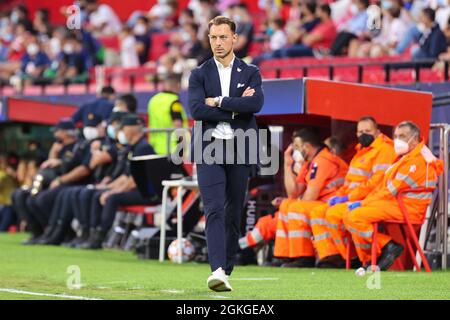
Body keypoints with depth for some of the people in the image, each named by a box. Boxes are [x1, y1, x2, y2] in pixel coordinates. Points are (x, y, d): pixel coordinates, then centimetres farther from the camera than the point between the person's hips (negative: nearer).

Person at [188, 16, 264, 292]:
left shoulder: (251, 73, 9)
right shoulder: (199, 75, 9)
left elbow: (256, 104, -10)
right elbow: (196, 109, -8)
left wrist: (218, 101, -9)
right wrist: (236, 108, -10)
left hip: (239, 152, 1)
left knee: (234, 214, 4)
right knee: (214, 211, -14)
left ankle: (227, 271, 12)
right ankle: (217, 270, -25)